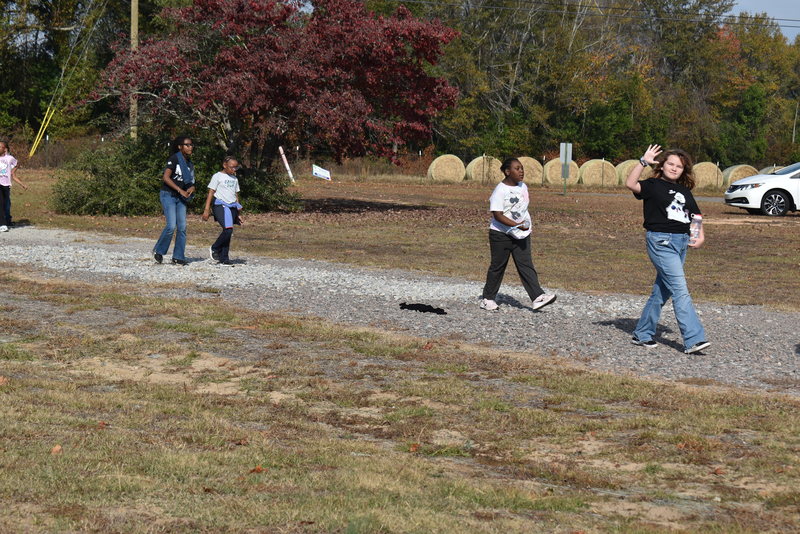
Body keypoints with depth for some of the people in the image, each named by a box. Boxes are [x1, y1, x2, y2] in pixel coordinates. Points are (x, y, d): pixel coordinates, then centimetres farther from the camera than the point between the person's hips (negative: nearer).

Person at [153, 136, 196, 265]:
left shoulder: (189, 163, 13)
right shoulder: (174, 159, -9)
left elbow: (190, 181, 22)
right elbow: (166, 178, -19)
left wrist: (192, 188, -2)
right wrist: (180, 190, -21)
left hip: (180, 198, 7)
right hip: (168, 195, -7)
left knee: (182, 227, -1)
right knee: (171, 226, -16)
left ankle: (178, 257, 4)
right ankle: (158, 251, 2)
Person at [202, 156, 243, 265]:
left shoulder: (234, 179, 20)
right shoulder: (218, 176, 1)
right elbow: (211, 193, -3)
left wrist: (239, 214, 21)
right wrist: (206, 209, -10)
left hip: (232, 207, 6)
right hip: (221, 206, -6)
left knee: (228, 232, 2)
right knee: (228, 230, -20)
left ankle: (223, 257, 8)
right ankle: (214, 249, 1)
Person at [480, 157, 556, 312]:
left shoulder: (523, 187, 7)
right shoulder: (500, 190, -16)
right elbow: (497, 215, -21)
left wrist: (525, 225, 16)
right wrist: (517, 225, -27)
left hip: (521, 235, 6)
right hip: (501, 235, -6)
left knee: (526, 265, -4)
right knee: (497, 266, 5)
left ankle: (538, 297, -14)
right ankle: (487, 298, 19)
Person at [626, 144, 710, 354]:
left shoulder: (685, 191, 17)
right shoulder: (653, 185, -2)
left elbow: (696, 216, 20)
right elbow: (631, 184, -20)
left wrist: (701, 236, 5)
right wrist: (643, 162, -25)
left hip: (681, 242, 7)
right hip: (661, 241, -7)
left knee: (662, 290, 12)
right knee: (680, 289, -14)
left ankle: (642, 334, 23)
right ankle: (693, 339, -17)